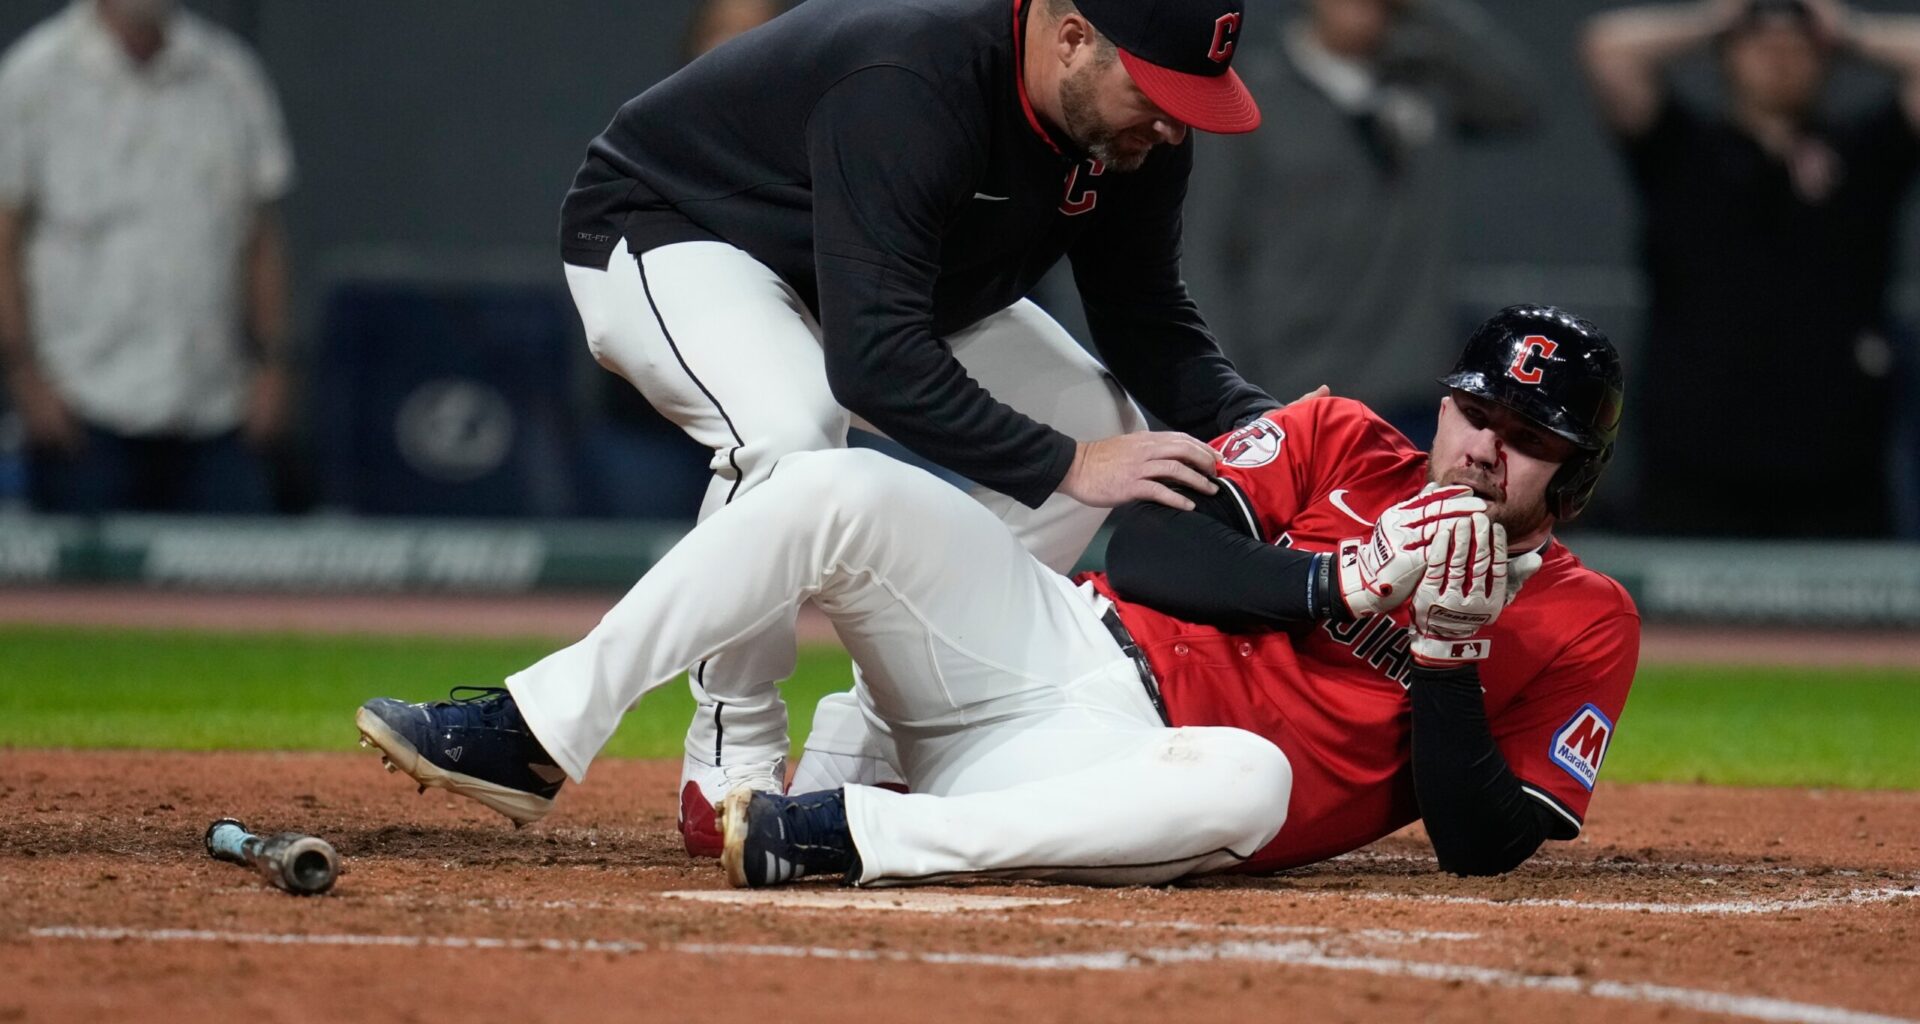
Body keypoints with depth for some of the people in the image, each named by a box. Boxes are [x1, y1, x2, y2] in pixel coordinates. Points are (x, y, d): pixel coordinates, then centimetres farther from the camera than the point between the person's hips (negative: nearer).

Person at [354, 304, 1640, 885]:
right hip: (1058, 640, 4)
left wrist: (1448, 655, -15)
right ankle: (537, 735, -20)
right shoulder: (1342, 444, 13)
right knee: (841, 489, -20)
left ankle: (846, 836, -40)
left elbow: (1483, 845, -3)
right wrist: (1339, 582, -10)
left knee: (1251, 783, -42)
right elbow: (1150, 548, 2)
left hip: (1144, 766, -4)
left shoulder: (1580, 626, 6)